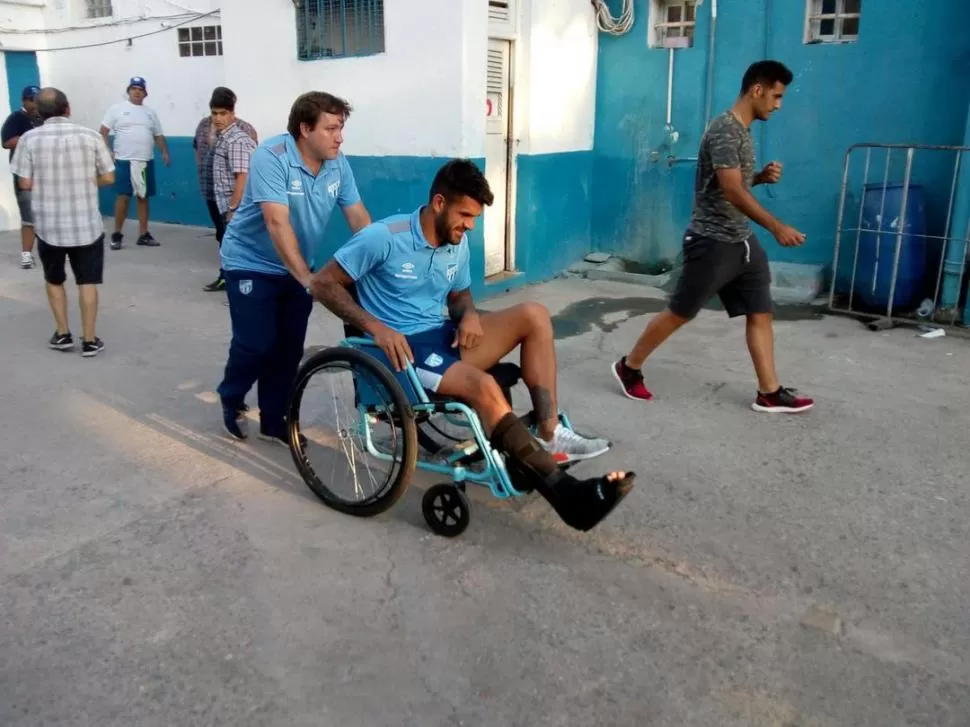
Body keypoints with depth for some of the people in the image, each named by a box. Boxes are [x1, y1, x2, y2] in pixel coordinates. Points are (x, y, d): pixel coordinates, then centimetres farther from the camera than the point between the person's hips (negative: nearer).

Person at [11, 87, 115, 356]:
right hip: (87, 224, 0)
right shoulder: (90, 136, -5)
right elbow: (108, 178, -2)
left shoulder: (29, 139, -5)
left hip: (49, 225, 1)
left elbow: (26, 183, -6)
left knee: (54, 280, 19)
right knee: (87, 282, 7)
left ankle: (62, 335, 21)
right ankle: (89, 340, 8)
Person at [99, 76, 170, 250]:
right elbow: (103, 131, -2)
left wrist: (165, 152, 0)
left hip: (146, 161, 4)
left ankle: (143, 234, 12)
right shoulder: (117, 109, 1)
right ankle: (117, 234, 5)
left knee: (143, 197, 7)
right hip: (124, 160, -4)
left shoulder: (150, 112, 14)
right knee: (123, 196, -5)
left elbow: (159, 135, 16)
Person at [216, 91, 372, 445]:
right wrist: (308, 280, -38)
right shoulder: (271, 157, -26)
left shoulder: (338, 164, -8)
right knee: (256, 343, -7)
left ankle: (274, 420, 20)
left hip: (297, 267, 5)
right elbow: (278, 223, -33)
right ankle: (231, 401, 22)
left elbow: (359, 217, -6)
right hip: (251, 263, -5)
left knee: (290, 347, 4)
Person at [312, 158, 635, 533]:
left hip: (443, 337, 7)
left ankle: (549, 436, -16)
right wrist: (376, 327, -22)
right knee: (484, 386, -33)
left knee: (533, 315, -12)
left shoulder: (458, 243, 7)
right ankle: (562, 490, -30)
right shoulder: (384, 237, -13)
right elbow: (323, 284, -10)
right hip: (401, 349, -7)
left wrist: (469, 314, -5)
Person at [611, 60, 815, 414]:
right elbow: (732, 191, -26)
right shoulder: (724, 130, -17)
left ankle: (769, 393, 13)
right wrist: (777, 226, -30)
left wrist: (762, 176, 5)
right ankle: (629, 367, 17)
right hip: (712, 242, -9)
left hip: (742, 241, 9)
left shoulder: (743, 130, 14)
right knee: (680, 313, 1)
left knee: (760, 313, 7)